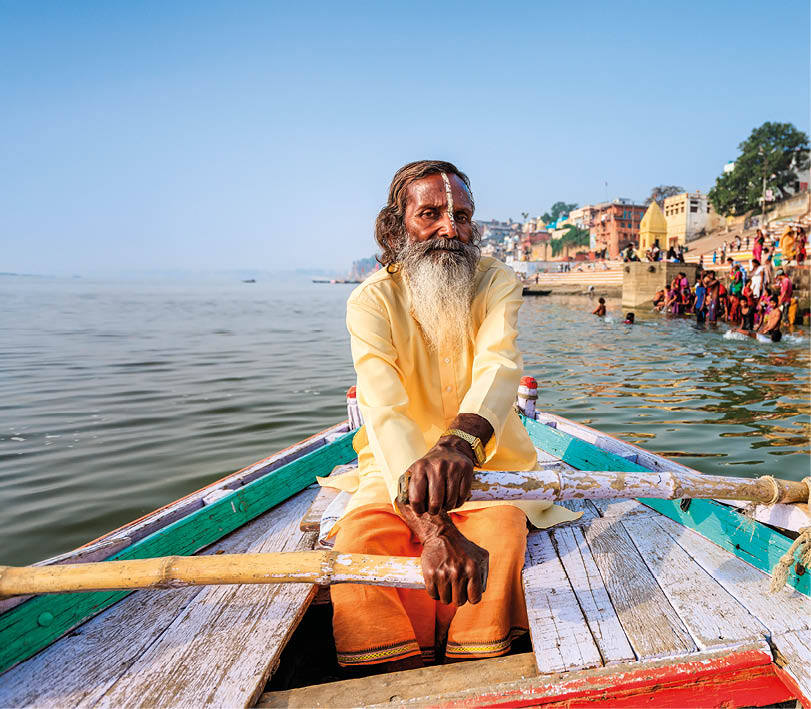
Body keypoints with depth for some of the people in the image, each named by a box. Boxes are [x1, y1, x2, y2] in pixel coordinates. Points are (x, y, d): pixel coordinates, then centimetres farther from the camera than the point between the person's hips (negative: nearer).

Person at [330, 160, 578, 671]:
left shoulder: (497, 282, -8)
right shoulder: (372, 301, -12)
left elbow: (499, 368, -29)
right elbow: (384, 413, -29)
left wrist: (460, 442, -54)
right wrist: (435, 529, -46)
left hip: (486, 459, 1)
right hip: (397, 470, 0)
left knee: (500, 533, -29)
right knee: (358, 541, -28)